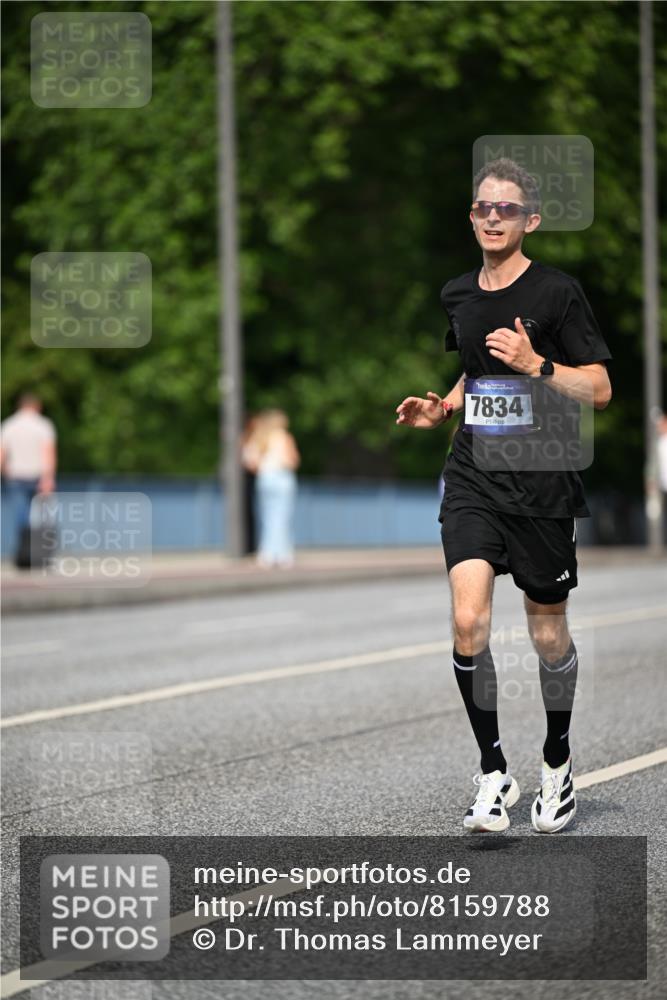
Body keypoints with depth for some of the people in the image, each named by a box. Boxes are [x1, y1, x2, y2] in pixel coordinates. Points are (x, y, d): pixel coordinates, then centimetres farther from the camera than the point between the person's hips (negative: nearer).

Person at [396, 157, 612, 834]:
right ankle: (493, 773, -2)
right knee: (468, 623, -14)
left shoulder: (557, 292, -7)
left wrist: (536, 365, -22)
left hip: (543, 484, -3)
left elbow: (599, 390, -8)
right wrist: (442, 408, 9)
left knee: (548, 637, 7)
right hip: (473, 478, 3)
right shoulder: (457, 295, 10)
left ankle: (557, 764, 30)